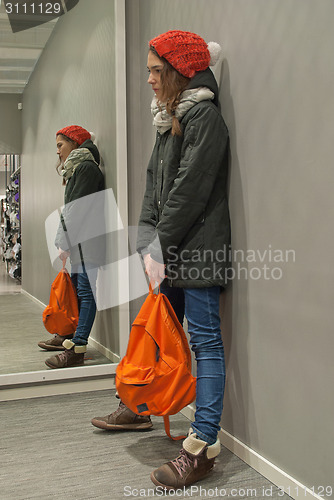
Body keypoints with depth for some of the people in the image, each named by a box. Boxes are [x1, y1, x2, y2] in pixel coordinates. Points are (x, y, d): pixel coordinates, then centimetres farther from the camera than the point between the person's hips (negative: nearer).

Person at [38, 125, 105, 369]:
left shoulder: (86, 168, -10)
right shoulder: (76, 169, 21)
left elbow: (79, 209, -17)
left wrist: (66, 245, -16)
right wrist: (65, 243, 15)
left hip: (86, 242, -10)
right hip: (78, 244, 10)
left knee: (85, 291, -9)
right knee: (76, 289, 15)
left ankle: (77, 349, -10)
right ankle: (68, 336, 25)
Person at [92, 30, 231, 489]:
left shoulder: (204, 116, -10)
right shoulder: (169, 118, 17)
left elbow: (190, 190, -17)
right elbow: (155, 183, 13)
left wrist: (161, 245, -15)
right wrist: (148, 240, 1)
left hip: (196, 249, -9)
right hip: (170, 250, 9)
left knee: (205, 339, -6)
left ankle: (203, 445, -2)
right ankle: (141, 408, 36)